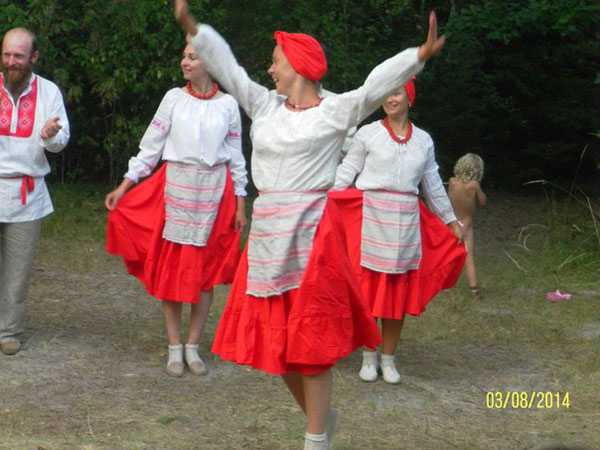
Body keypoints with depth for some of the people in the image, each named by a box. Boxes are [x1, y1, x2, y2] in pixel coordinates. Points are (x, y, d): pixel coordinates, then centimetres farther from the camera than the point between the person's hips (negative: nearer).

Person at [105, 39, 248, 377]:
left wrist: (240, 204, 6)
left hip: (215, 191, 0)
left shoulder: (228, 104, 2)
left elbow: (236, 157, 8)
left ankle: (193, 346, 14)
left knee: (207, 268, 3)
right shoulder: (174, 99, 1)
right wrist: (123, 187, -2)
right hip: (176, 187, 0)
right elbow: (151, 147, 3)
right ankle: (175, 347, 10)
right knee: (171, 267, 0)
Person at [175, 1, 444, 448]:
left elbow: (376, 85, -15)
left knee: (309, 341, -2)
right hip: (267, 234, 6)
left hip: (310, 233, -6)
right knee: (275, 338, 11)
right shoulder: (266, 106, 12)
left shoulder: (335, 112, -3)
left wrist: (419, 56, -29)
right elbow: (227, 67, 12)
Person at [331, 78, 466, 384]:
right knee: (368, 288, -1)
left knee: (400, 291, 5)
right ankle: (369, 357, 13)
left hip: (406, 221, 3)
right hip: (370, 216, -3)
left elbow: (432, 185, 18)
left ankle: (389, 359, 16)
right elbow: (346, 172, 1)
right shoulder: (368, 133, 1)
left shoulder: (423, 140, 10)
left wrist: (451, 221, 22)